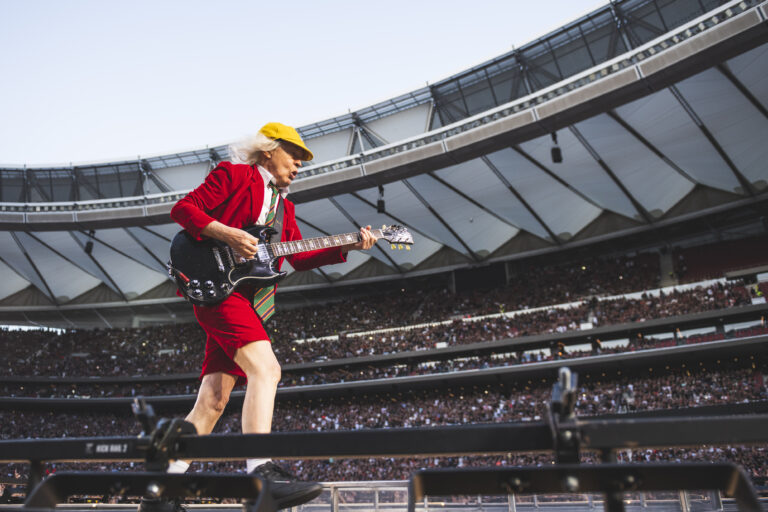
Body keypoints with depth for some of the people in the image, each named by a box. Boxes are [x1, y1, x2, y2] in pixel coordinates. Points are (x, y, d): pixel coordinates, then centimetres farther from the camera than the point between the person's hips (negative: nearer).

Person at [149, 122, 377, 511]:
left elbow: (299, 258, 19)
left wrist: (348, 247, 10)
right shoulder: (233, 174, 6)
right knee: (266, 368, -25)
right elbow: (182, 208, -2)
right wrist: (226, 234, -16)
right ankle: (261, 472, -28)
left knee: (213, 401, 4)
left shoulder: (284, 206, 26)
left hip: (246, 302, 8)